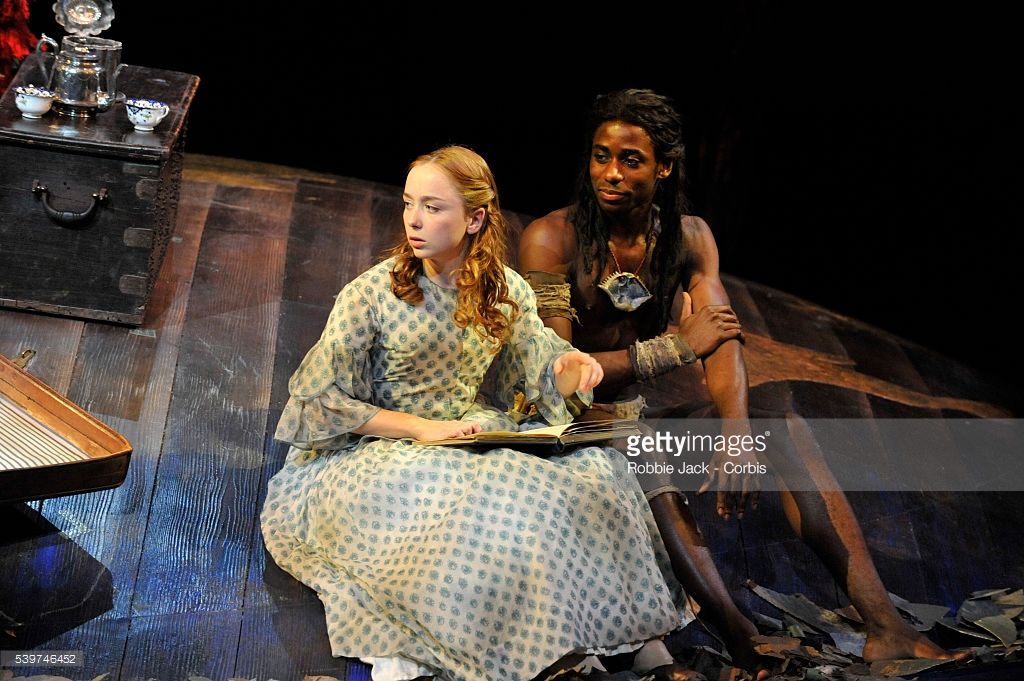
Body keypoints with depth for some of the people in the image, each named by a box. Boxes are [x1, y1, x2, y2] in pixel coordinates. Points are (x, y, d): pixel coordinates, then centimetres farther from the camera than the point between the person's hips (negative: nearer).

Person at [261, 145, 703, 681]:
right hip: (378, 450, -4)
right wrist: (421, 428, -20)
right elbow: (325, 401, -9)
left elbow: (539, 377, 10)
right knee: (482, 507, -36)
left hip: (473, 434, 4)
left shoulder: (506, 292, 2)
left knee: (595, 471, -19)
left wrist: (568, 368, -15)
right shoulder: (371, 292, -9)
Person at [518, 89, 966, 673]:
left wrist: (738, 439, -31)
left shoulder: (689, 235, 2)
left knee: (783, 425, -20)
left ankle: (884, 626, -29)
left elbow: (722, 341, -11)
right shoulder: (551, 239, -11)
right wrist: (678, 346, -18)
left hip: (667, 404, 4)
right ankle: (745, 643, -41)